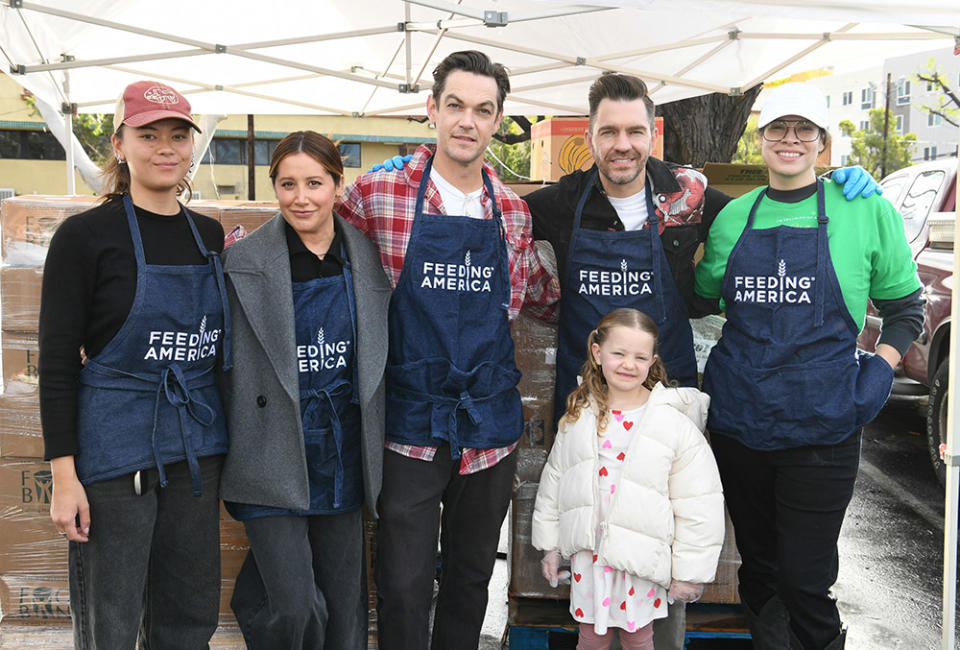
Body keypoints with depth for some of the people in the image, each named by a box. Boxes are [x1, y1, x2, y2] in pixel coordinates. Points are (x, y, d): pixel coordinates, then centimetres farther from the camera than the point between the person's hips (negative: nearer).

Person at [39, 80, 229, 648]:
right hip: (114, 447, -5)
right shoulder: (86, 235, -7)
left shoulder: (209, 236, 8)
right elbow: (57, 362, -8)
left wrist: (224, 441, 11)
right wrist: (64, 473, -13)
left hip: (196, 446, 5)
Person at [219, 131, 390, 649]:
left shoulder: (368, 259, 3)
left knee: (344, 606, 12)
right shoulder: (243, 263, -6)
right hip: (273, 463, -3)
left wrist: (376, 452, 11)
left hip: (343, 461, 4)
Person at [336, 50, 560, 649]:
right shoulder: (377, 194, -7)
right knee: (404, 585, 2)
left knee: (472, 576, 17)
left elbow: (541, 298, 15)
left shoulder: (513, 211, 5)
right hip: (412, 422, -3)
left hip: (491, 422, 4)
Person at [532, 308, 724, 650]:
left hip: (640, 558, -3)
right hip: (587, 554, 3)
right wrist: (550, 544, 13)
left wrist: (689, 572, -7)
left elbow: (699, 505, -9)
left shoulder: (675, 424, -12)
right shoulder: (578, 417, 1)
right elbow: (553, 482, 11)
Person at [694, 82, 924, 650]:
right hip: (737, 416, 3)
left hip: (821, 422, -3)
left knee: (805, 574, 1)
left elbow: (906, 307, 8)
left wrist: (877, 373, -3)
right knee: (757, 559, 16)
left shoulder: (866, 211, -1)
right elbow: (699, 298, 20)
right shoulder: (734, 216, 7)